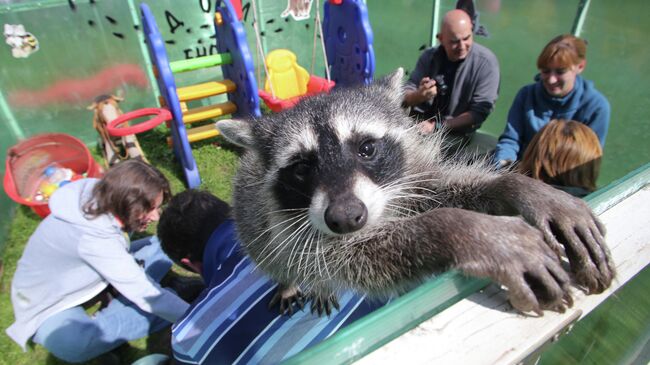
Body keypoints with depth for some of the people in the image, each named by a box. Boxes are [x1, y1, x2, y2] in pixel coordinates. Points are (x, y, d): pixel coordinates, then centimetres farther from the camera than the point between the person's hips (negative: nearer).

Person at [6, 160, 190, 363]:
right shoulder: (94, 237, -38)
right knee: (74, 345, -39)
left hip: (84, 278, 7)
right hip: (49, 302, -7)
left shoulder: (101, 196, -18)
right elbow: (147, 296, -35)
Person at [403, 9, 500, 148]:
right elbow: (405, 97, -4)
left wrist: (437, 126, -21)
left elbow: (479, 112, -12)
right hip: (419, 126, 4)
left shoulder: (486, 62, -10)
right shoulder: (430, 56, -1)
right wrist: (419, 95, -28)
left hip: (455, 134, -3)